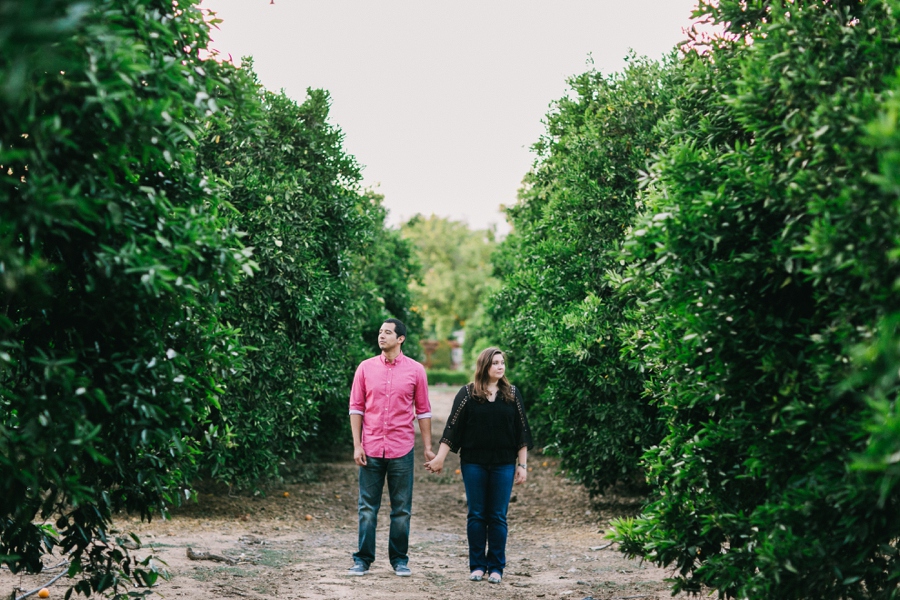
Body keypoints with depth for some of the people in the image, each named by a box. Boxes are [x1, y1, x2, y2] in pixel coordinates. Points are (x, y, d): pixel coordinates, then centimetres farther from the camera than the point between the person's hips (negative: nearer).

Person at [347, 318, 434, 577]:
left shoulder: (415, 370, 1)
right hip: (371, 449, 1)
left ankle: (399, 560, 15)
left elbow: (423, 410, 5)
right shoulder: (366, 368, 3)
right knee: (367, 507, 4)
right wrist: (357, 445, -2)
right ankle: (363, 559, 12)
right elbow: (356, 407, 4)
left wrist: (428, 447, 3)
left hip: (402, 450, 0)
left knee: (401, 509, 6)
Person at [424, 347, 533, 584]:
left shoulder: (512, 394, 6)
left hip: (503, 464, 1)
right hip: (474, 463, -1)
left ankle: (496, 567, 9)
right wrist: (440, 457, -3)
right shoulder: (467, 393, 1)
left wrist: (522, 465, 3)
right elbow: (453, 427, 1)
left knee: (498, 516, 2)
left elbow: (521, 431, 7)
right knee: (476, 515, 4)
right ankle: (477, 565, 12)